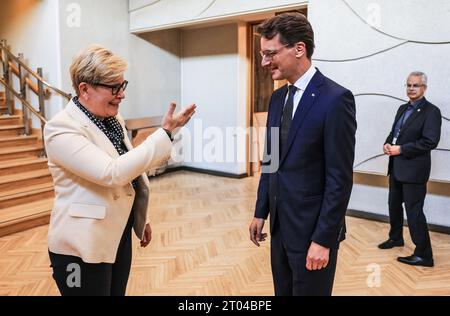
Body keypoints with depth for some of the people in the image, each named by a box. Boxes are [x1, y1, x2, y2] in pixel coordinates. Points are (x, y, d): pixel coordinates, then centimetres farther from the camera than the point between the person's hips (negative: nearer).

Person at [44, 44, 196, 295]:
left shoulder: (113, 119, 5)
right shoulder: (61, 128, -19)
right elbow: (112, 173, -30)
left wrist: (141, 219, 19)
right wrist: (166, 133, -28)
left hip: (119, 235, 7)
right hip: (83, 246, -7)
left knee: (118, 292, 18)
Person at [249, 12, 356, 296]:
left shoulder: (336, 99, -17)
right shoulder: (278, 98, 7)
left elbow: (340, 179, -18)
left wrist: (323, 239, -17)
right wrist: (261, 212, 10)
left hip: (312, 228, -7)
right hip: (280, 224, 7)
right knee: (283, 291, 21)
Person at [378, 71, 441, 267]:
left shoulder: (431, 111, -11)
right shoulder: (403, 109, 14)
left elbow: (430, 141, -20)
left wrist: (401, 149, -20)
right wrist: (387, 144, -3)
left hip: (414, 170, -8)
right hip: (396, 168, 8)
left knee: (414, 211, -5)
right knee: (394, 205, 21)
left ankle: (424, 255, 5)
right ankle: (396, 238, 41)